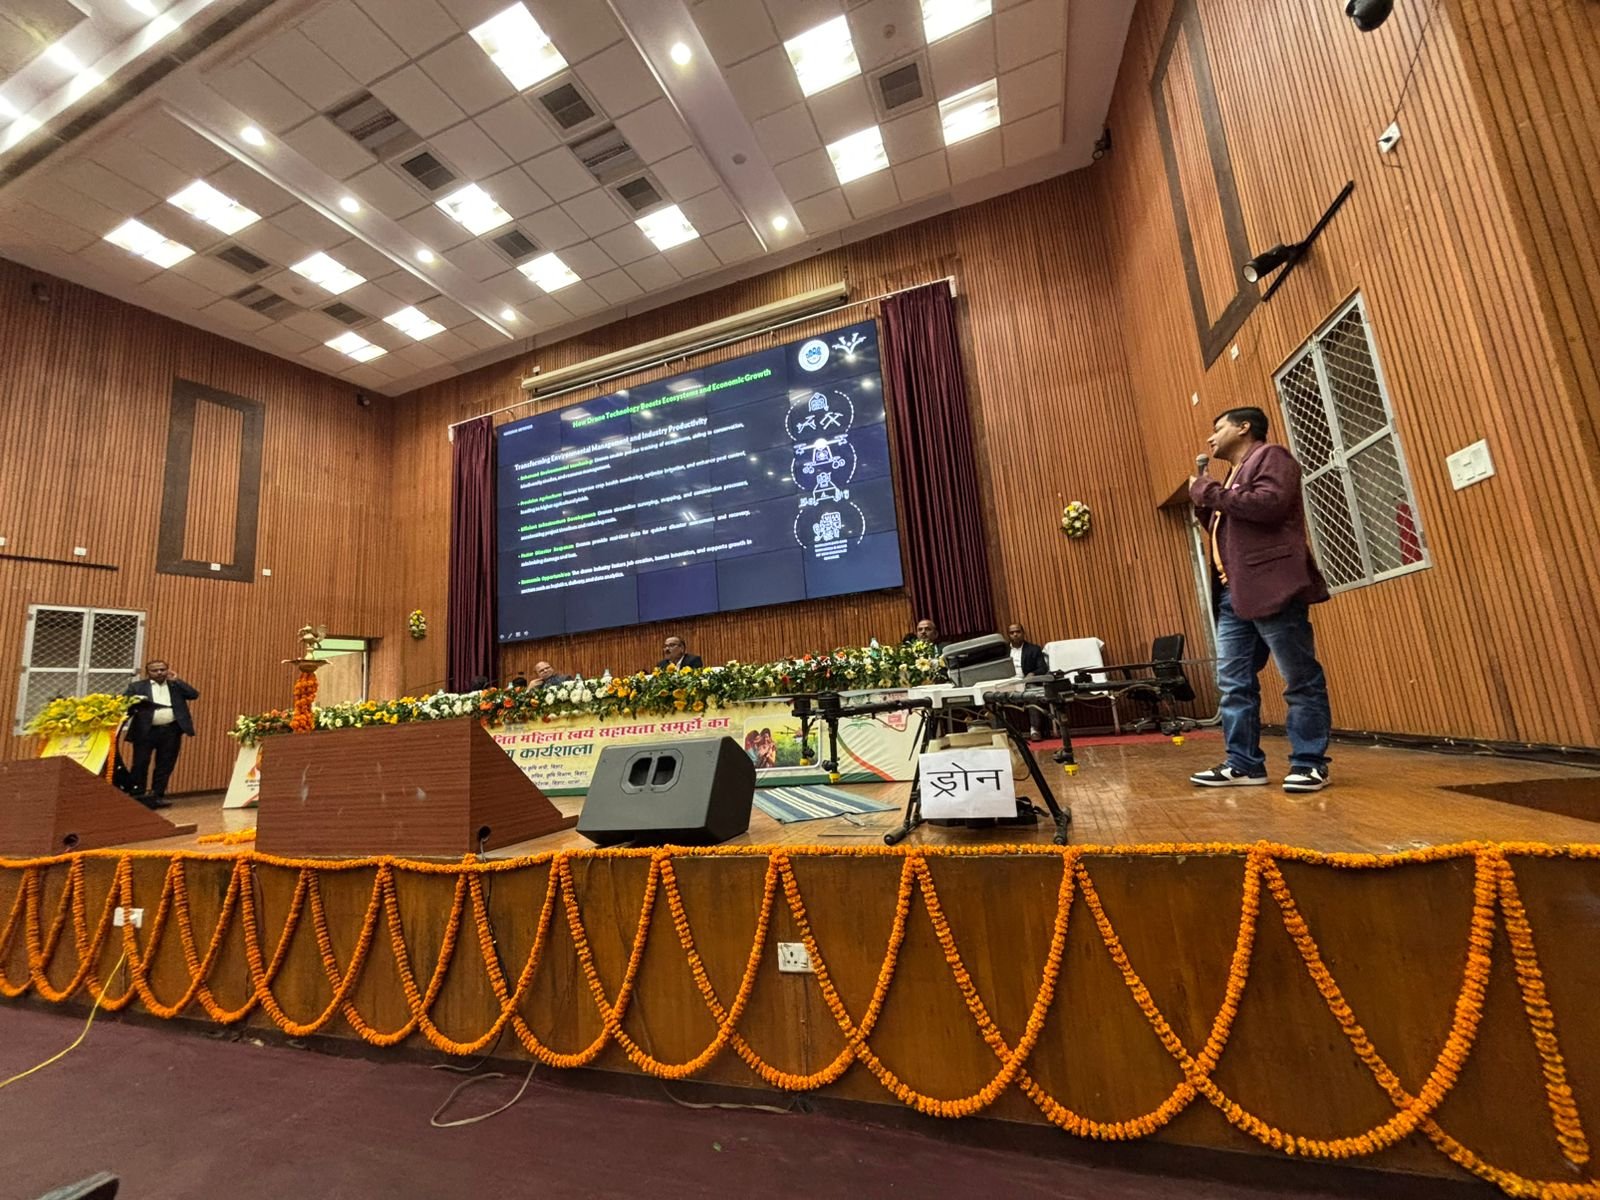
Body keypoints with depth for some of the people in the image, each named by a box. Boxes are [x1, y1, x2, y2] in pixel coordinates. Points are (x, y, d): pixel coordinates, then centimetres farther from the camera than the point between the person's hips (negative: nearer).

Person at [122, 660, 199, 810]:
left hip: (171, 731, 1)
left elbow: (194, 695, -2)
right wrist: (135, 704, -19)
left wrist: (175, 680, -3)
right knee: (140, 764, 3)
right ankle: (138, 796, 14)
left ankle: (157, 795, 15)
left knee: (165, 765, 6)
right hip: (146, 731, -1)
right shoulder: (137, 686, 7)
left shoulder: (176, 685, 11)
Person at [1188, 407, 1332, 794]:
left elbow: (1270, 504, -19)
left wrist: (1211, 492, -9)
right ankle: (1244, 764, 12)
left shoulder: (1270, 456, 0)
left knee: (1301, 680, 0)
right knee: (1233, 683, 6)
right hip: (1234, 595, 9)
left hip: (1273, 589, -9)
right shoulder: (1234, 474, 26)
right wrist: (1202, 499, 13)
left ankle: (1310, 764, 7)